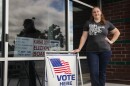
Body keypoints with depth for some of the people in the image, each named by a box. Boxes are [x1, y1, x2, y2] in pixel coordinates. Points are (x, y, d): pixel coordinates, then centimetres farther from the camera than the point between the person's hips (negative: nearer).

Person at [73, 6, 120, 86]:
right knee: (94, 73, -3)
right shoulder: (88, 23, 8)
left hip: (105, 51, 1)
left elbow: (117, 32, 18)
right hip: (91, 51, 0)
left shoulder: (107, 23, 9)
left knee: (102, 72, 7)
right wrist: (79, 48, -1)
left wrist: (111, 41, 6)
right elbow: (84, 36, 5)